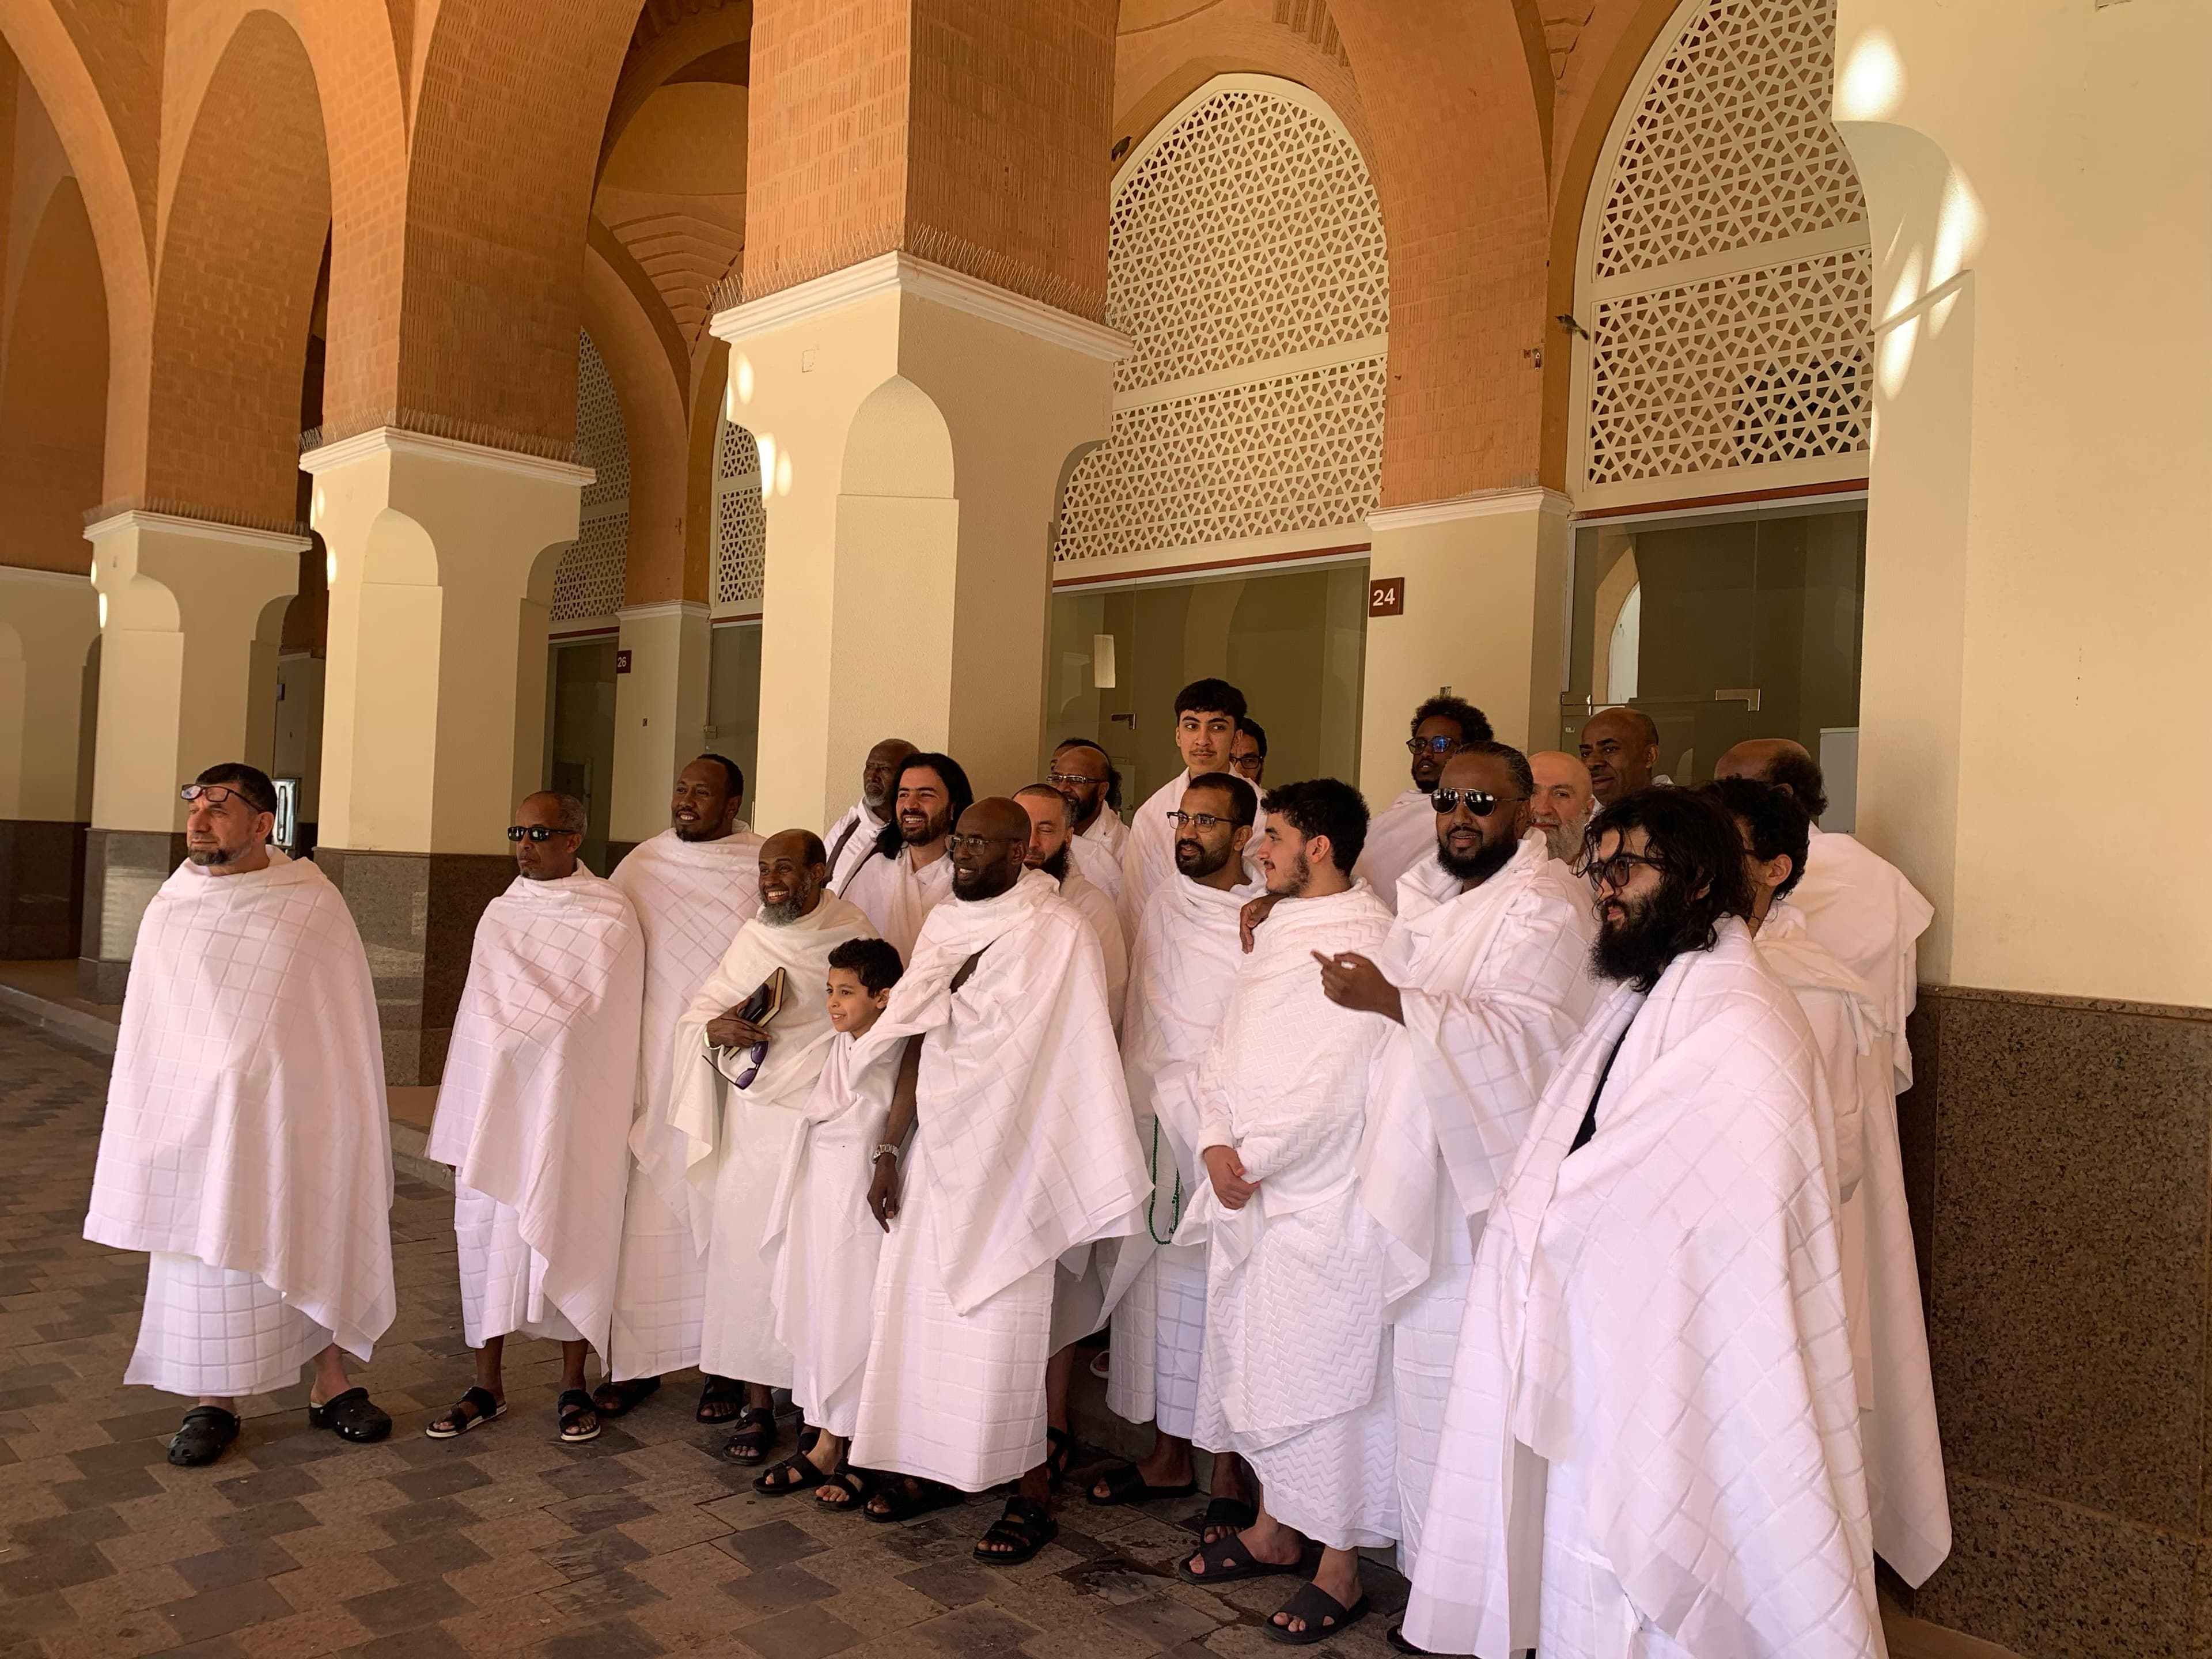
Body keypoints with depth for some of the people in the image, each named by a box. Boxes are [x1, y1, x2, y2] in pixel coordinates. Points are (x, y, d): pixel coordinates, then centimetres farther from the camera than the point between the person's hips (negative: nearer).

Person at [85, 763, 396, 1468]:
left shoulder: (314, 906, -7)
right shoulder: (166, 913, 2)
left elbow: (348, 1020, -4)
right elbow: (144, 1033, 8)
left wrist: (350, 1118, -4)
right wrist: (148, 1130, 8)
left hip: (293, 1113, -2)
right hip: (197, 1115, 2)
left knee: (316, 1246, 8)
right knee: (205, 1254, 9)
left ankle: (331, 1384, 24)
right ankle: (212, 1399, 25)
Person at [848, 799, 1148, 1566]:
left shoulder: (1058, 933, -10)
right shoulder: (944, 925, 9)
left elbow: (1079, 1055, -12)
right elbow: (918, 1042, 9)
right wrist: (891, 1149, 8)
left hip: (1010, 1156, -6)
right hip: (938, 1148, 6)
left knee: (1006, 1320, -1)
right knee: (917, 1298, 10)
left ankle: (1032, 1495, 14)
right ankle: (932, 1465, 27)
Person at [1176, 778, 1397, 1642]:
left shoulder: (1369, 942, -15)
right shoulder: (1276, 932, 13)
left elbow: (1336, 1086, -20)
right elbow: (1225, 1051, 12)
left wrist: (1253, 1158, -13)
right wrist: (1218, 1144, -3)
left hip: (1323, 1196, -8)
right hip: (1247, 1191, 9)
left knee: (1323, 1374, 1)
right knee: (1254, 1361, 17)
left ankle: (1340, 1567, 17)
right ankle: (1274, 1529, 35)